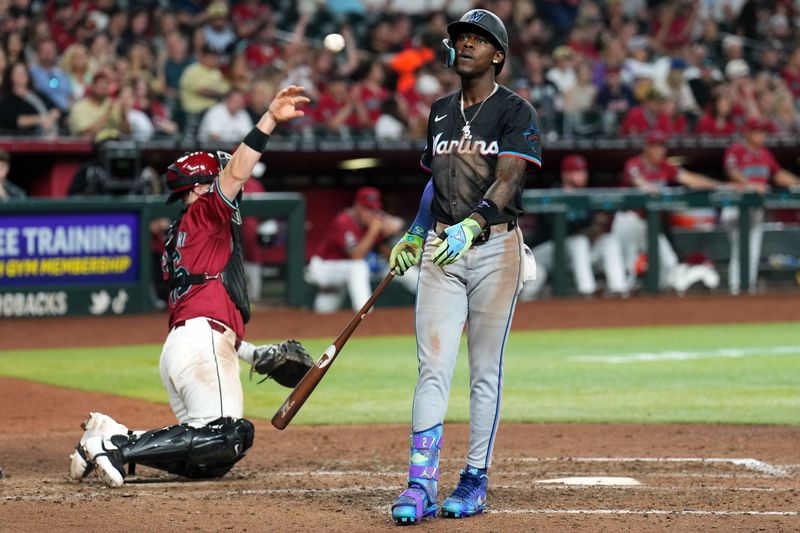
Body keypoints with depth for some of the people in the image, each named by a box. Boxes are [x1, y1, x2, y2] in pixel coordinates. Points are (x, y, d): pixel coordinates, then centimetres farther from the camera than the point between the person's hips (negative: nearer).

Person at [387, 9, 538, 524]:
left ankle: (476, 481, 9)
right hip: (442, 249, 4)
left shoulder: (517, 112, -4)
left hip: (495, 248, -4)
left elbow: (508, 181, -16)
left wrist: (471, 226, -30)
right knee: (433, 366, -5)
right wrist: (414, 237, 16)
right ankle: (421, 484, -10)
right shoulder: (441, 111, 15)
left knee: (485, 370, 2)